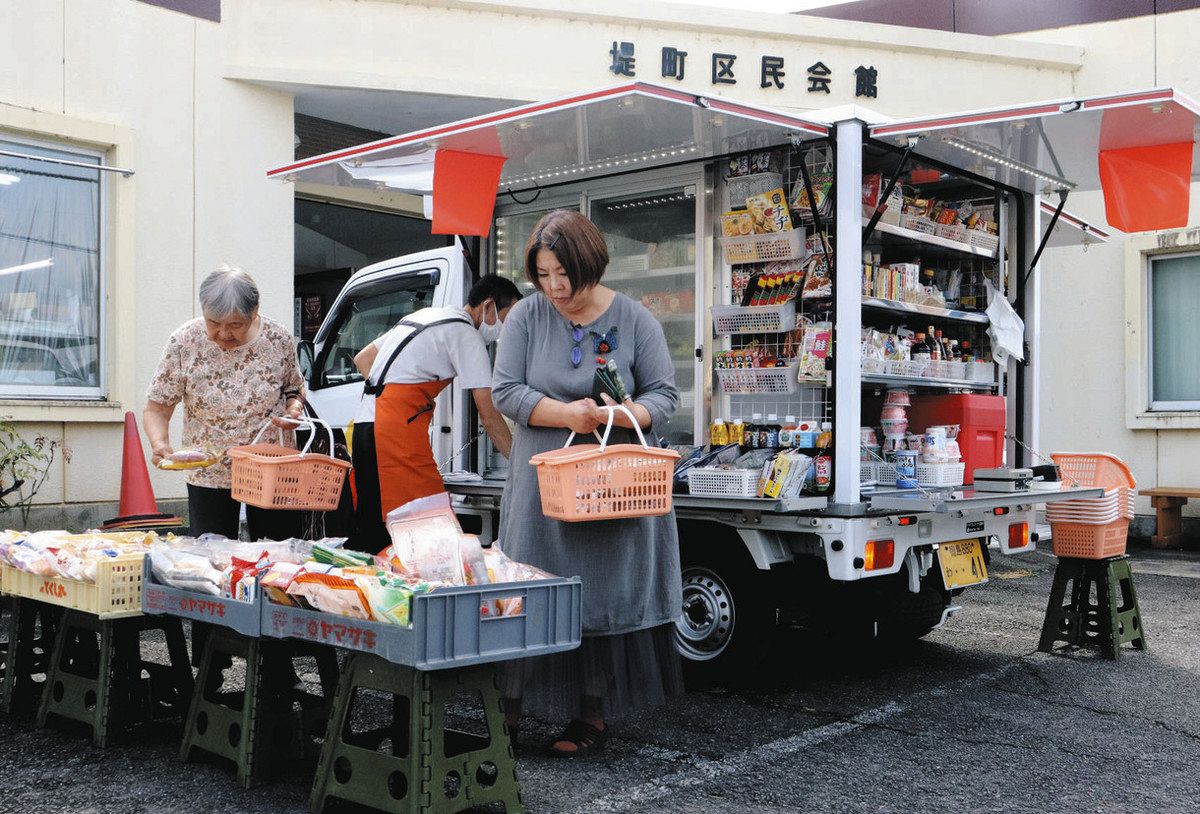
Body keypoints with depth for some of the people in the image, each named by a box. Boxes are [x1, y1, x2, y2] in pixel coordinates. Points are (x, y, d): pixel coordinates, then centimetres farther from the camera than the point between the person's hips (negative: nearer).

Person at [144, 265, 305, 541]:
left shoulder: (280, 339, -8)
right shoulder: (184, 342, -11)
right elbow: (156, 409, -6)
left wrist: (294, 409, -12)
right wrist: (160, 444, -25)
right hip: (208, 477, -1)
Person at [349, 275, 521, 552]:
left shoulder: (424, 316, 24)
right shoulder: (466, 334, -4)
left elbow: (362, 359, 27)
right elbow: (489, 416, -8)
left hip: (366, 423, 10)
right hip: (398, 429, -10)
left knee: (372, 528, 10)